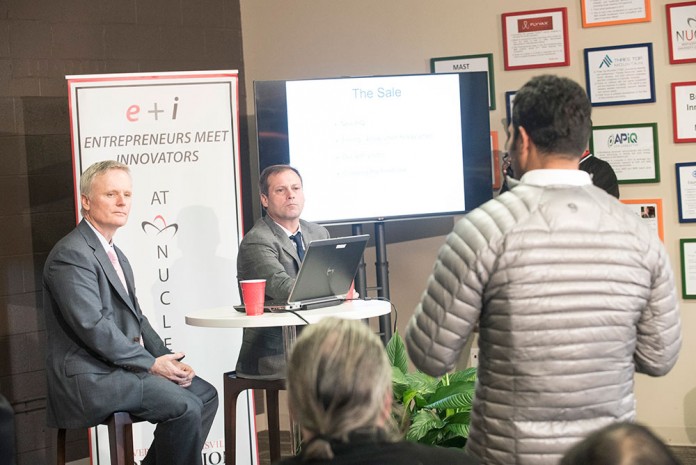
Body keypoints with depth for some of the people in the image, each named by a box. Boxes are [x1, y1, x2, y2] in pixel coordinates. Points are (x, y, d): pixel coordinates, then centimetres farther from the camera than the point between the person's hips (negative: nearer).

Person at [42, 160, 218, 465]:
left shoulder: (116, 255, 19)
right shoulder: (71, 254, -13)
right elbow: (93, 326, -21)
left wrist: (168, 360, 3)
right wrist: (152, 363, -16)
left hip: (125, 366, 10)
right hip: (91, 376, -10)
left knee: (205, 395, 5)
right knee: (185, 407, -22)